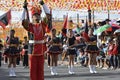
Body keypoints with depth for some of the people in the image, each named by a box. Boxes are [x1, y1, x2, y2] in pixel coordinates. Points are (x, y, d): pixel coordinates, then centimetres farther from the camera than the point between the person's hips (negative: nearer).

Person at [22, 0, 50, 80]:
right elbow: (23, 22, -14)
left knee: (40, 67, 8)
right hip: (33, 49, -2)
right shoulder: (30, 25, 3)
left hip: (41, 49, 2)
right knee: (33, 67, 3)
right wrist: (25, 8, -19)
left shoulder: (43, 24, 7)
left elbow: (48, 15, 1)